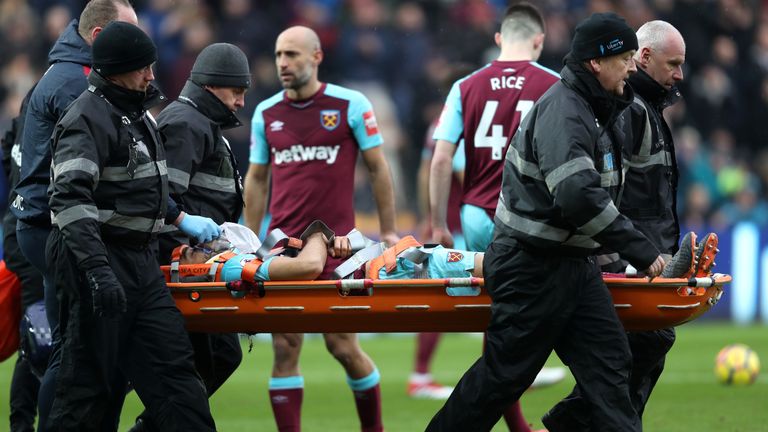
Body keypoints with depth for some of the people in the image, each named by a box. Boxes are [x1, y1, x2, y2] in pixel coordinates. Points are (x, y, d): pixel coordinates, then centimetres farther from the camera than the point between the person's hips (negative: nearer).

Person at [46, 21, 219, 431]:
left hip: (139, 259, 9)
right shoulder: (87, 118, -15)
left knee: (173, 366, 3)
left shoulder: (137, 113, 17)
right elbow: (71, 199, -26)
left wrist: (180, 219, 24)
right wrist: (97, 270, -33)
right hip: (99, 256, -9)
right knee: (86, 378, -4)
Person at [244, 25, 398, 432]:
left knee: (343, 347, -1)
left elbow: (377, 168, 3)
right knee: (285, 349, -1)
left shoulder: (350, 105, -3)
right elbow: (256, 180, 15)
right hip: (284, 245, 3)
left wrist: (388, 231, 1)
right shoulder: (265, 113, 7)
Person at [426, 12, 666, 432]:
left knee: (609, 362, 3)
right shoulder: (562, 110, -21)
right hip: (532, 267, -10)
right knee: (505, 372, -1)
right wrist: (639, 250, -27)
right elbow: (578, 197, -30)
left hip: (574, 263, 10)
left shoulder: (599, 111, 12)